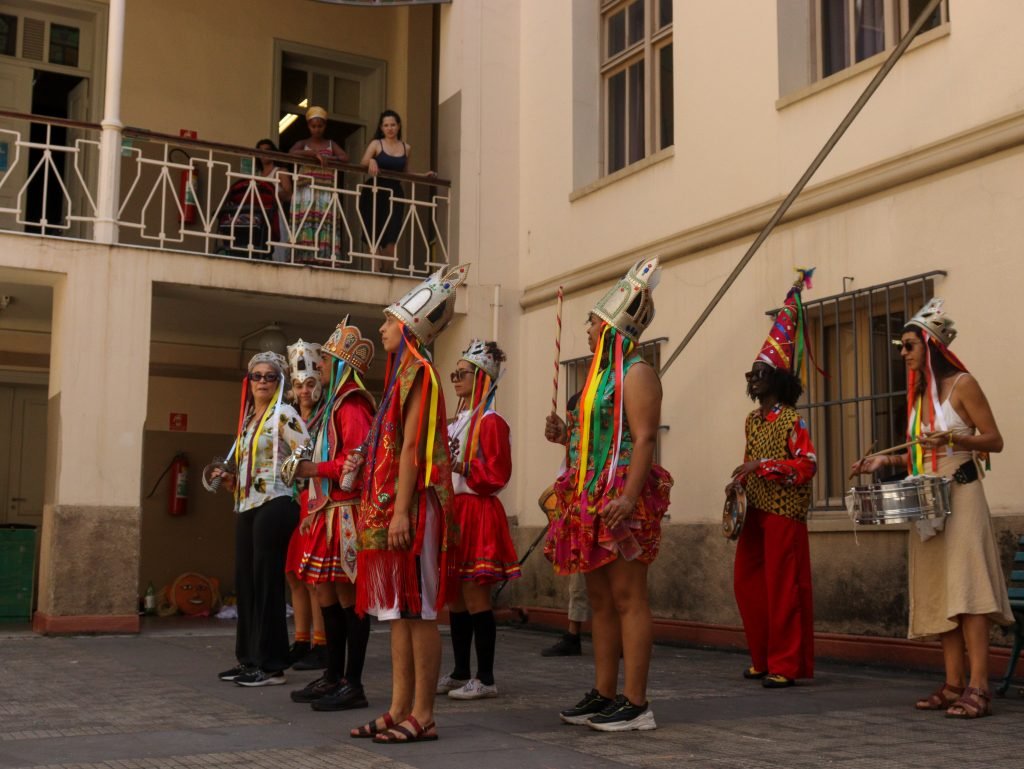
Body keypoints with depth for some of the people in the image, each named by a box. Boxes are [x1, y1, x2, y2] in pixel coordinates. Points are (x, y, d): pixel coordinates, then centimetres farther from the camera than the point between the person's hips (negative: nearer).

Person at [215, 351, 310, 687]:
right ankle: (248, 658, 17)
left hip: (274, 505, -8)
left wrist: (295, 496, -15)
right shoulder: (248, 419, 19)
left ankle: (272, 665, -1)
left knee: (266, 582, -6)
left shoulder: (284, 414, -5)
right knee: (245, 581, 9)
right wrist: (230, 480, 10)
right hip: (247, 507, 8)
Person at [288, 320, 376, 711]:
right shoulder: (335, 405, 18)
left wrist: (314, 469, -12)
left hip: (346, 514, -10)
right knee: (327, 595, 12)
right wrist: (314, 510, 18)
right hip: (329, 513, 10)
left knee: (347, 596, -5)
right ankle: (333, 676, 21)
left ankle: (353, 685, 1)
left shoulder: (352, 407, -12)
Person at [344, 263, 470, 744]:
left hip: (412, 503, -10)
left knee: (418, 610, -6)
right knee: (398, 611, 10)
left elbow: (411, 447, -16)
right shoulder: (403, 373, 19)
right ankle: (400, 710, 14)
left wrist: (401, 510, -20)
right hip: (390, 504, 10)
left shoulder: (417, 372, -8)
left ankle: (422, 716, -1)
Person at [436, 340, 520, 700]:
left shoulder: (490, 421, -8)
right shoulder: (457, 421, 17)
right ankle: (460, 673, 20)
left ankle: (485, 679, 1)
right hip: (453, 511, 9)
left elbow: (497, 474, -15)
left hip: (477, 514, -9)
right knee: (454, 597, 11)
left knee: (476, 598, -6)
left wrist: (460, 467, -20)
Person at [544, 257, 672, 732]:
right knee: (600, 599, 11)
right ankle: (604, 695, 18)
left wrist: (627, 497, -27)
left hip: (621, 502, -10)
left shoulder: (636, 374, -9)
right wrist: (565, 436, 9)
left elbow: (643, 440, -18)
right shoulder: (600, 376, 21)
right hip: (590, 501, 10)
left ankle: (636, 704, -4)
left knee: (627, 598, -8)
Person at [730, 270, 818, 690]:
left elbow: (807, 464, -18)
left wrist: (761, 466, -23)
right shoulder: (752, 419, 12)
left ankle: (786, 665, 2)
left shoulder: (792, 420, -10)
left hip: (784, 512, -8)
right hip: (755, 510, 8)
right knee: (746, 583, 9)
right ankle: (762, 659, 20)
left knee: (781, 585, -5)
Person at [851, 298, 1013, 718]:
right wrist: (886, 461, 8)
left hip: (961, 497, -8)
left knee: (965, 589, -14)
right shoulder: (918, 394, 16)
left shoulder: (962, 384, -6)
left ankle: (978, 688, -16)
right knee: (939, 593, 5)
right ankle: (953, 684, 8)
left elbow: (994, 440, -9)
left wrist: (951, 437, -24)